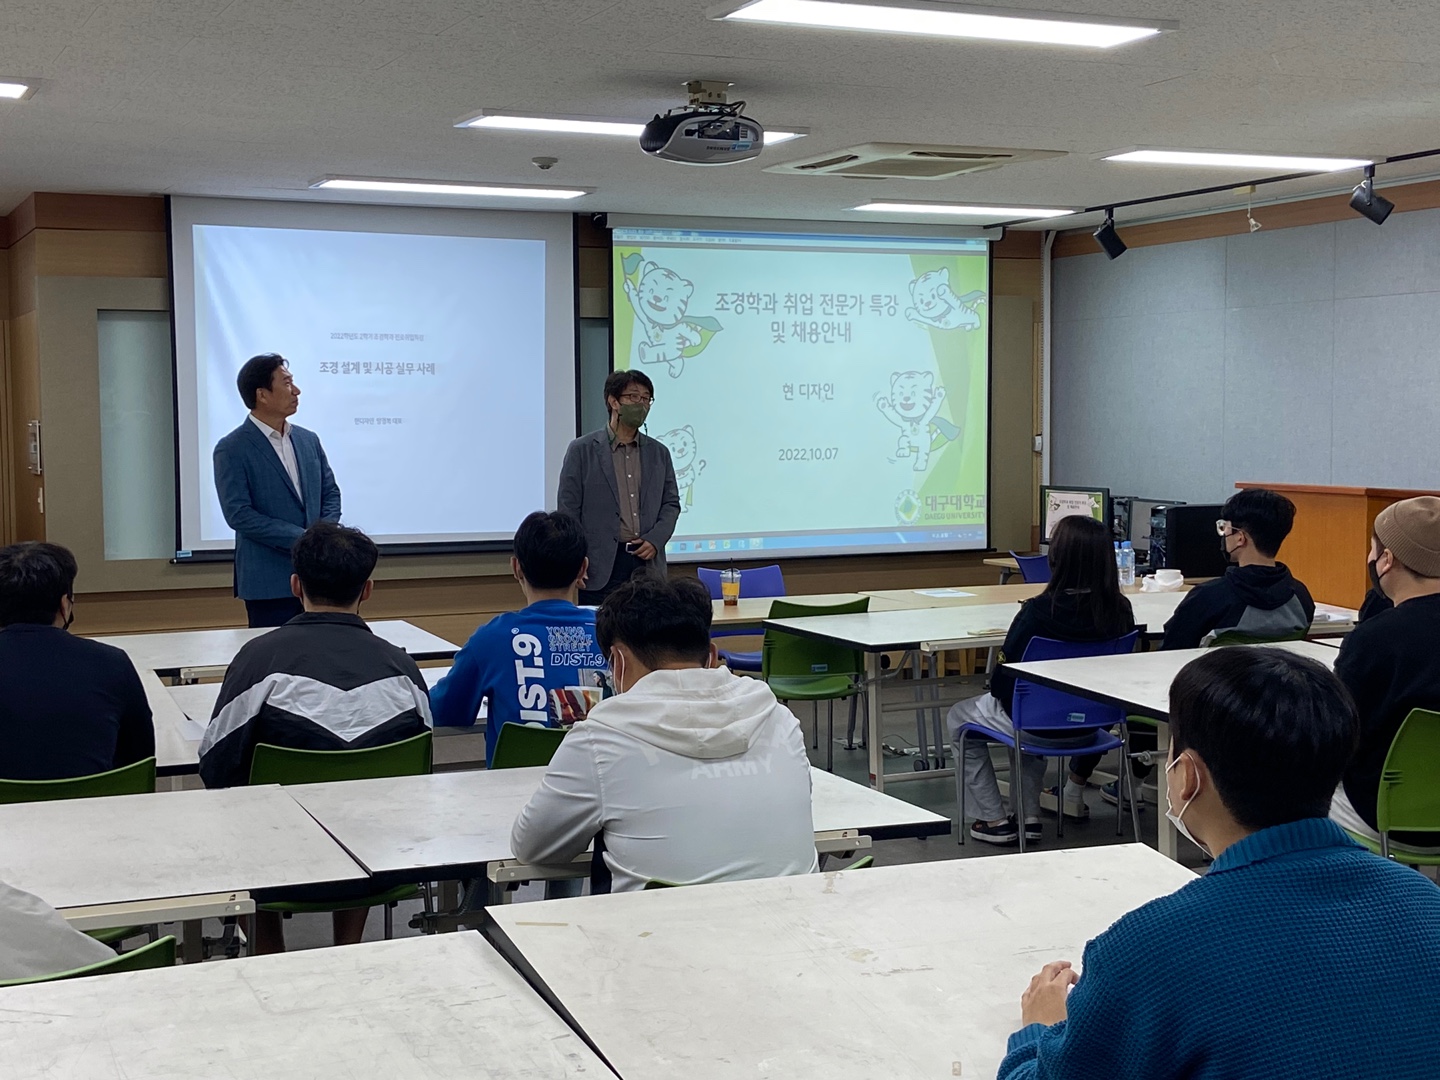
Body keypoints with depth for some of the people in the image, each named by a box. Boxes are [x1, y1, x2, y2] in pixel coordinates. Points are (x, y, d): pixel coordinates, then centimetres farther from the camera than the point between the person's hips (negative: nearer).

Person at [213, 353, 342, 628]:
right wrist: (302, 539, -16)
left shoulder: (309, 440, 12)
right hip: (269, 583, -5)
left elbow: (330, 493, 15)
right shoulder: (231, 450, -6)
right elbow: (238, 514, -13)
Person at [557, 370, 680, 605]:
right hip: (600, 567, -3)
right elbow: (569, 510, 1)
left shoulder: (659, 453, 13)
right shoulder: (582, 450, 2)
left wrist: (655, 539, -3)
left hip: (647, 565, 3)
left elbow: (671, 503, 16)